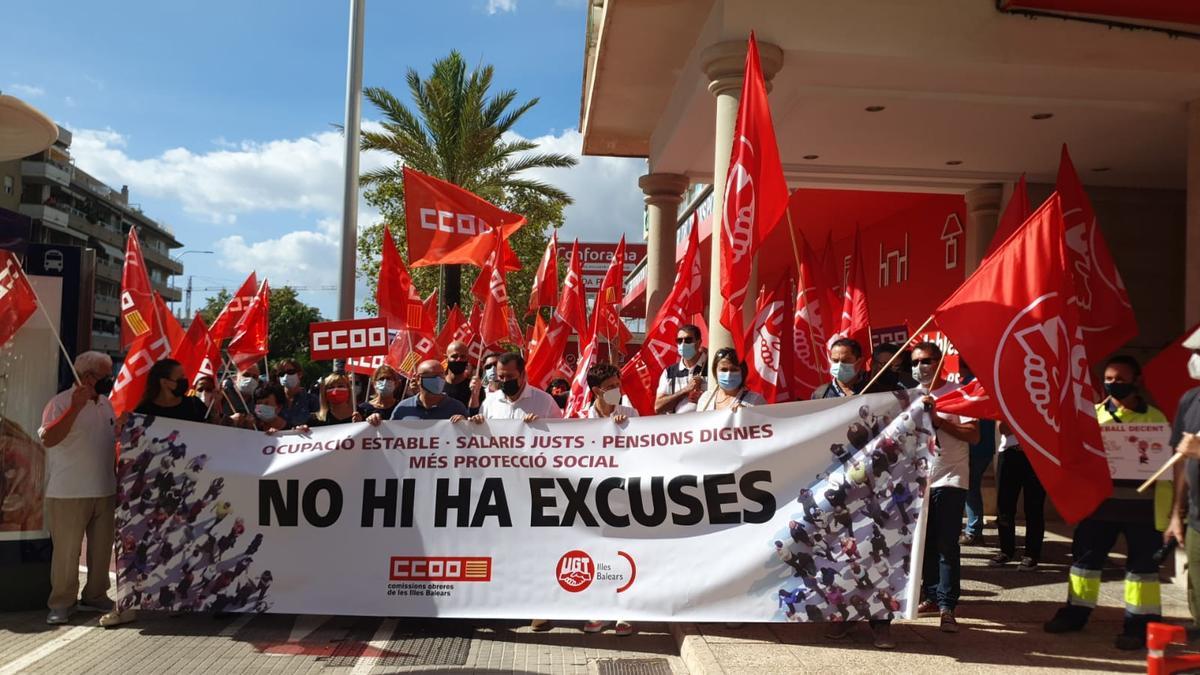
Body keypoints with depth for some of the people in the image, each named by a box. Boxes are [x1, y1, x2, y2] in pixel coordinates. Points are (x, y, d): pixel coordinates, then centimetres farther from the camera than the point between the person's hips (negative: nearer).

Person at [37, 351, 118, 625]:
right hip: (68, 493, -7)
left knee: (102, 548, 12)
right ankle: (61, 603, 14)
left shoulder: (106, 404, 12)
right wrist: (75, 408, -31)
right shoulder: (62, 402, -11)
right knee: (66, 551, 2)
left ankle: (95, 596, 25)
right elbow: (48, 439, -24)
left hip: (105, 491, 7)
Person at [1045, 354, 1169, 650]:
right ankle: (1075, 612, 22)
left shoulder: (1154, 418, 0)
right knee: (1085, 556, 9)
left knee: (1142, 563, 5)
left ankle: (1140, 623, 14)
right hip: (1100, 501, 3)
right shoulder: (1093, 414, 5)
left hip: (1141, 506, -2)